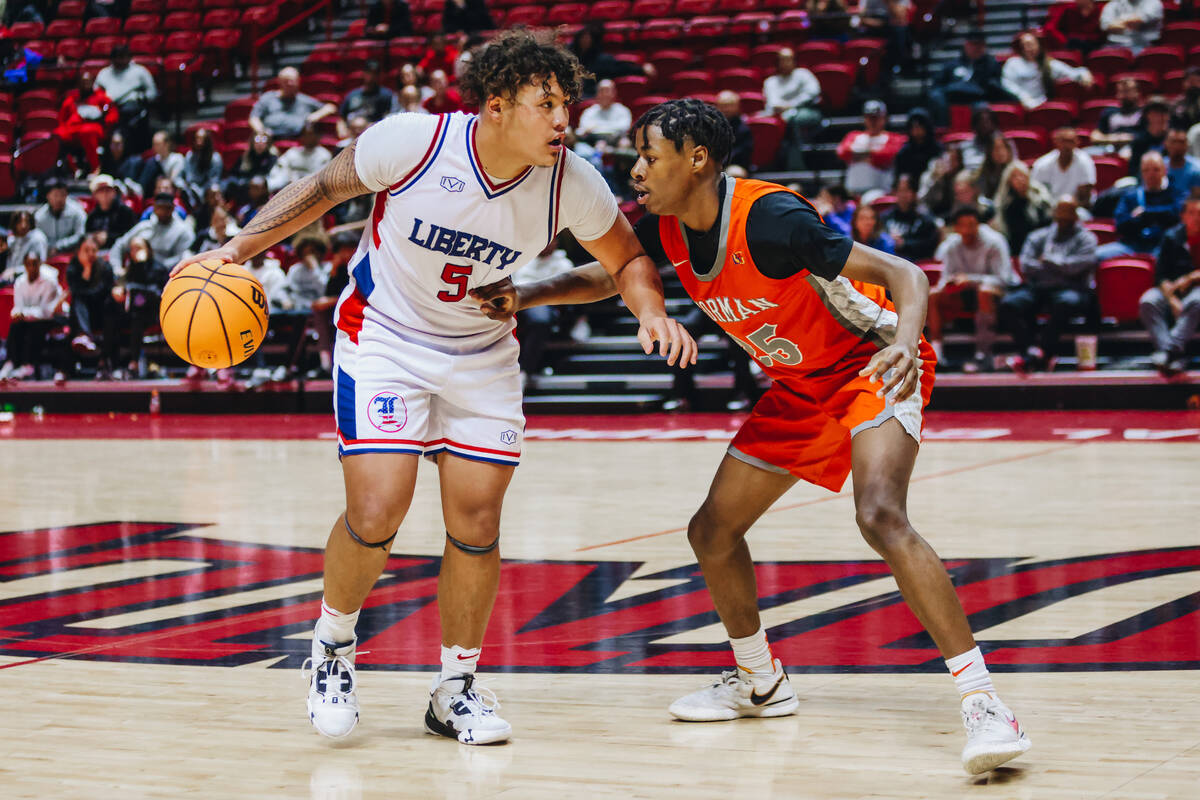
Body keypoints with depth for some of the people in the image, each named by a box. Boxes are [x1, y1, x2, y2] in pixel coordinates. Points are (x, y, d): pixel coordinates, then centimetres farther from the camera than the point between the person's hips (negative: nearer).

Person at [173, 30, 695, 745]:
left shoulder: (572, 184, -16)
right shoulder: (410, 142, -23)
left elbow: (627, 258, 2)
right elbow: (326, 187, -4)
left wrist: (652, 312, -18)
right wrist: (240, 247, -10)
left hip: (483, 354, 3)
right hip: (384, 337, -3)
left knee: (477, 523, -2)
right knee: (376, 514, -15)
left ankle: (456, 689, 19)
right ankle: (334, 642, 16)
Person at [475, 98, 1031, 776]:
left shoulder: (768, 219, -29)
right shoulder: (670, 229, -7)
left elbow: (905, 275, -29)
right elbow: (607, 276, 13)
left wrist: (905, 340, -50)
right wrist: (525, 297, -6)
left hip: (872, 365, -9)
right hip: (800, 387, 9)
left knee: (881, 515, -32)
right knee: (712, 532, 9)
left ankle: (984, 702, -28)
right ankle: (762, 683, 32)